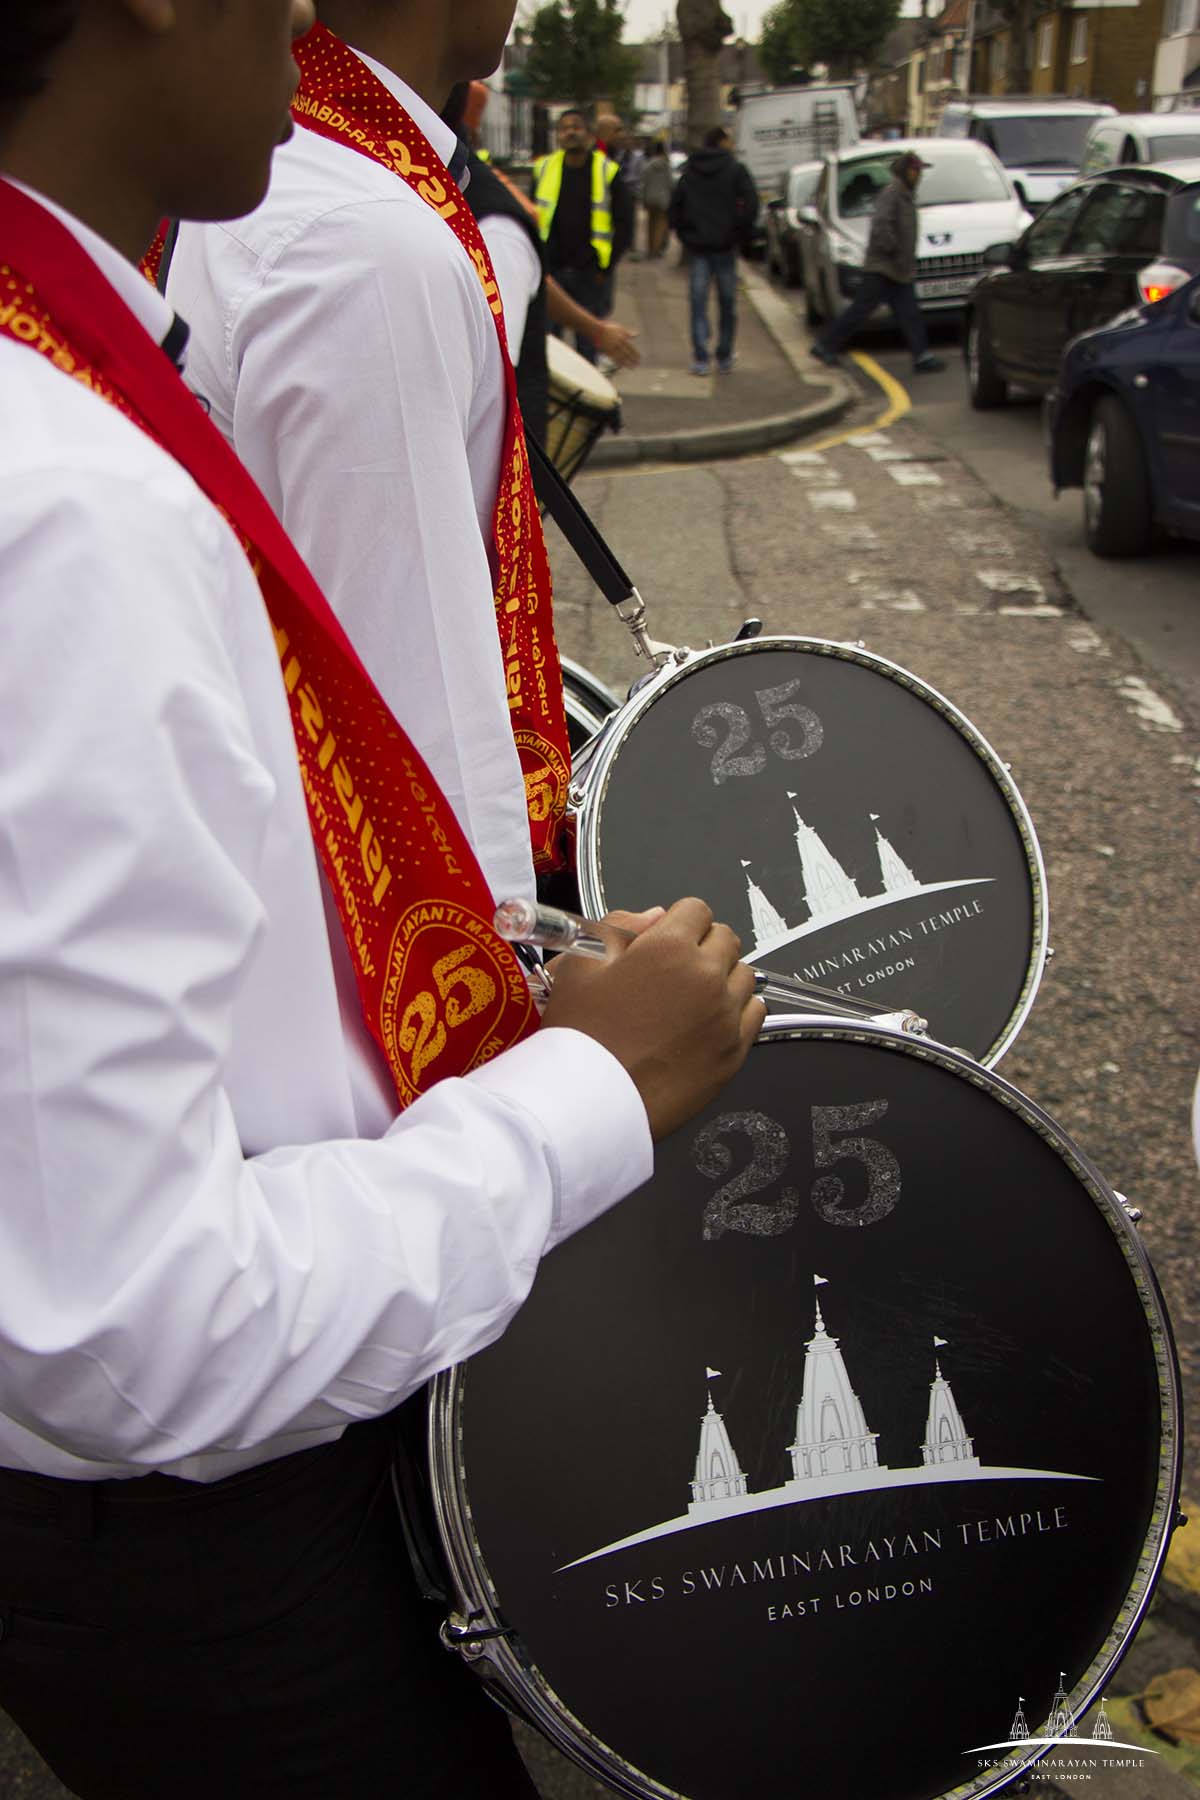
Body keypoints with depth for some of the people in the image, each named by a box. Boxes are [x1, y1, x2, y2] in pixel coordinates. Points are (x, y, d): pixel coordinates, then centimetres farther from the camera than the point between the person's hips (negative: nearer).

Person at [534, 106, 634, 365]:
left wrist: (605, 266, -6)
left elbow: (624, 225, 0)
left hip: (591, 274, -1)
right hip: (551, 271, 1)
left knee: (587, 345, 7)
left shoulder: (607, 172, -1)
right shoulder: (544, 169, 5)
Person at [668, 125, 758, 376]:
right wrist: (739, 233, -1)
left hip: (697, 245, 2)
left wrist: (685, 235, 13)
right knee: (727, 304, 9)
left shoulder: (689, 173, 7)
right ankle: (725, 358, 13)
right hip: (725, 246, -2)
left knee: (698, 304, 2)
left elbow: (674, 208, 6)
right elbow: (751, 204, -12)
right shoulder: (736, 170, -3)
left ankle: (700, 360, -6)